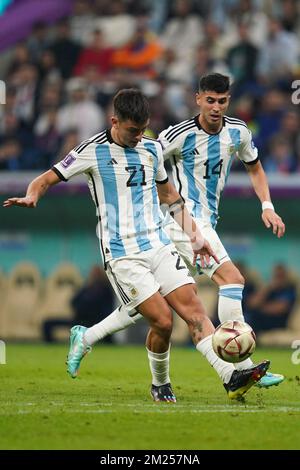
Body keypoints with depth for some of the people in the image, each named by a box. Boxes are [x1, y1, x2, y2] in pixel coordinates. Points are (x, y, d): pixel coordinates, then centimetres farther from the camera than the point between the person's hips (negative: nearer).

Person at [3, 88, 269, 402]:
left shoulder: (152, 149, 11)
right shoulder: (92, 151, -4)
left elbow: (167, 193, 25)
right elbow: (47, 178, -1)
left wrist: (194, 236, 23)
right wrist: (32, 196, -23)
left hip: (159, 245, 5)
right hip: (122, 255, -5)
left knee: (192, 307, -9)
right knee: (162, 320, -14)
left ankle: (231, 378, -15)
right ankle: (160, 384, 10)